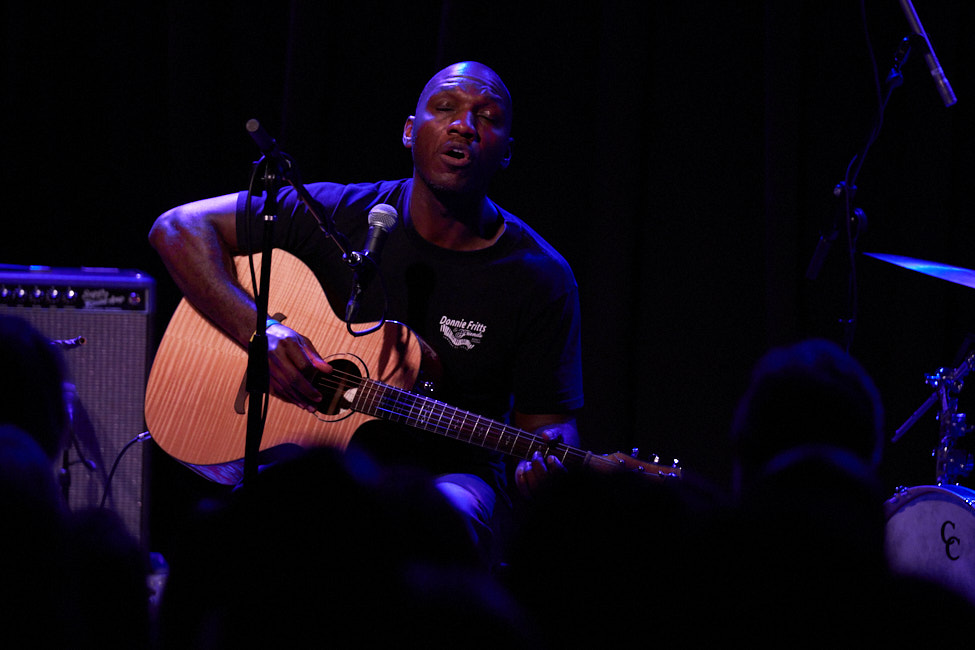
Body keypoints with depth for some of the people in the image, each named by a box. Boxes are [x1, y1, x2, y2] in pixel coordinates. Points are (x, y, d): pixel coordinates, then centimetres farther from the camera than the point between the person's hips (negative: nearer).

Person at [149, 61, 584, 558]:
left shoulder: (542, 278, -4)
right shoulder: (340, 215, -3)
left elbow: (544, 418, 1)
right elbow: (178, 227, -1)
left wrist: (549, 459, -25)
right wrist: (258, 329, -15)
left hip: (447, 470, 0)